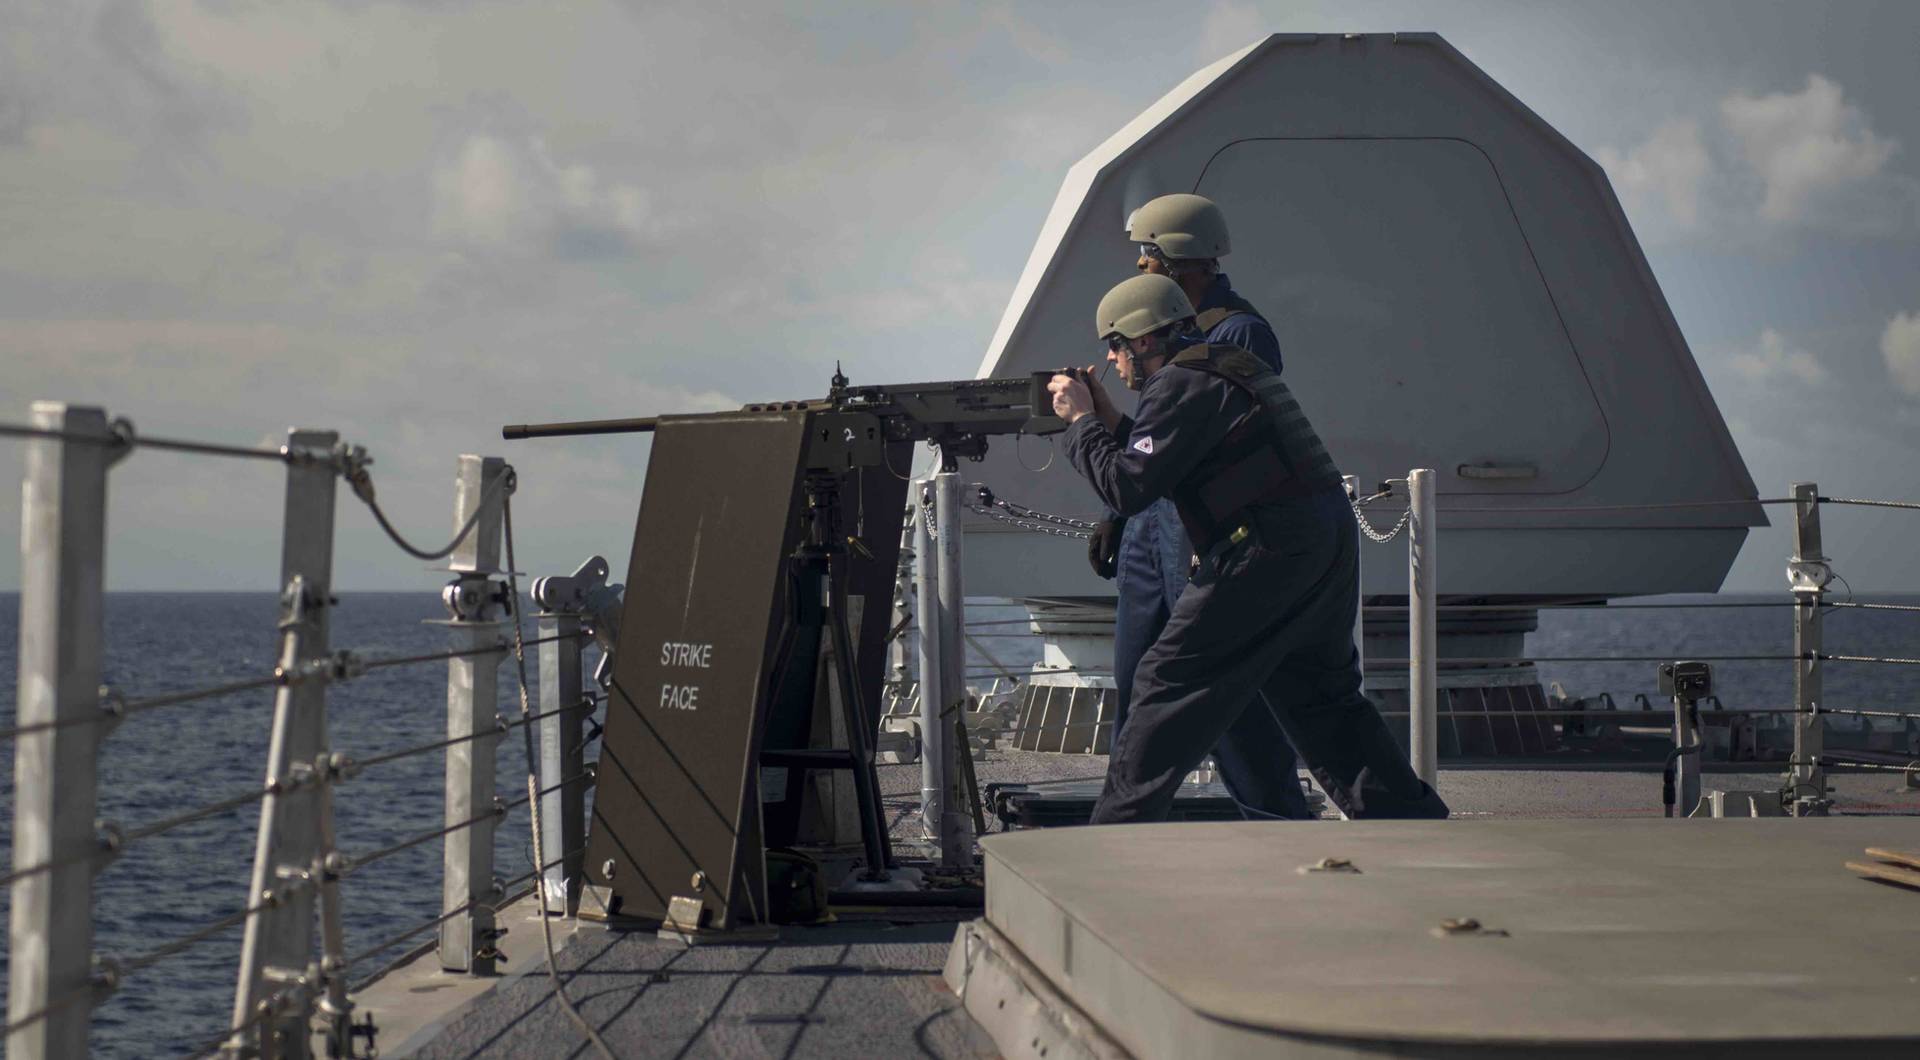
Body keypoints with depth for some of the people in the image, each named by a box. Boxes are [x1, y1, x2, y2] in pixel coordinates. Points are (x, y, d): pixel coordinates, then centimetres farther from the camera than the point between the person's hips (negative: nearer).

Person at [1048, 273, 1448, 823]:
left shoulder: (1180, 384, -9)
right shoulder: (1226, 366, 21)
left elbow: (1127, 487, -13)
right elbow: (1165, 463, 27)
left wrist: (1080, 421, -1)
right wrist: (1110, 420, 19)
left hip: (1271, 553, -10)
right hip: (1330, 542, 10)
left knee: (1170, 684, -2)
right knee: (1324, 698, 18)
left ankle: (1113, 836, 1)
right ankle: (1413, 817, 19)